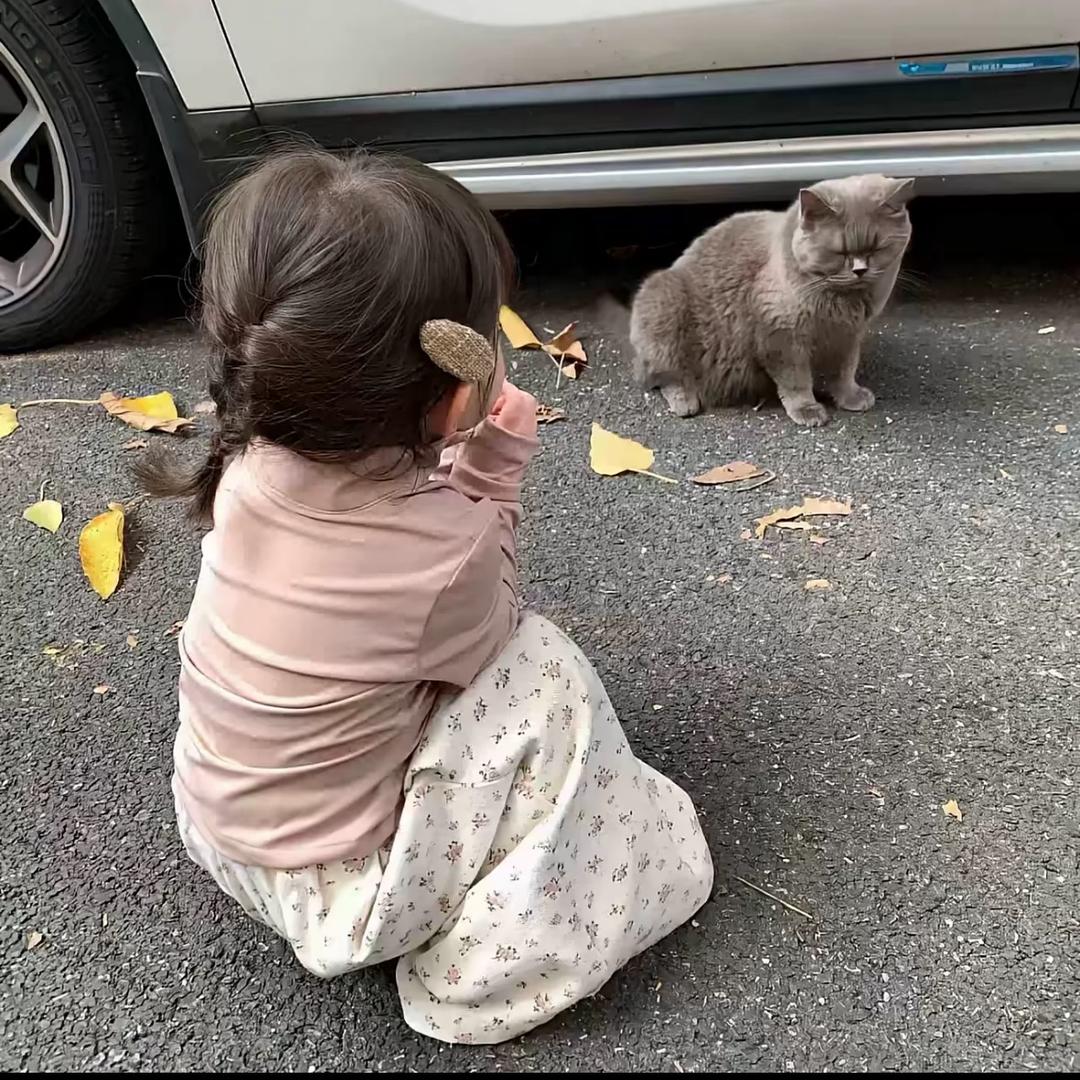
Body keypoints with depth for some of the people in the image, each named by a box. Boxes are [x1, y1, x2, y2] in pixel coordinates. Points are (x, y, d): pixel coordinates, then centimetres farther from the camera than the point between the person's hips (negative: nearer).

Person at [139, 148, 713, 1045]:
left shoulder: (250, 467, -17)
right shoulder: (447, 548, -32)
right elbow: (485, 633, -9)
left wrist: (466, 468, -13)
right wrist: (494, 475, -12)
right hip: (330, 897, -5)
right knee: (544, 676, -7)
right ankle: (476, 966, 9)